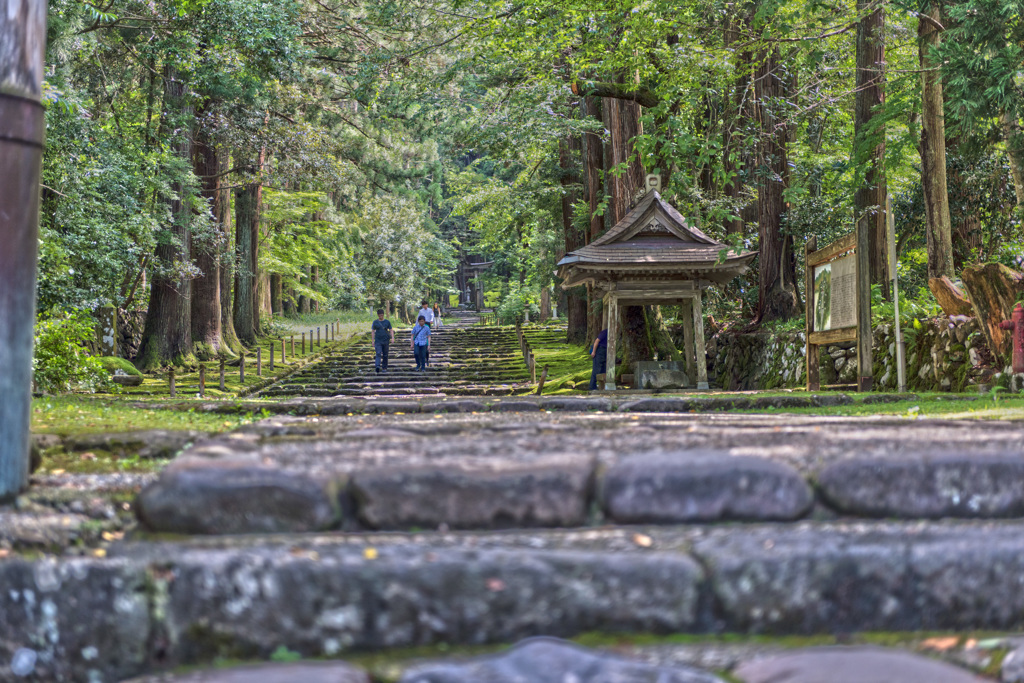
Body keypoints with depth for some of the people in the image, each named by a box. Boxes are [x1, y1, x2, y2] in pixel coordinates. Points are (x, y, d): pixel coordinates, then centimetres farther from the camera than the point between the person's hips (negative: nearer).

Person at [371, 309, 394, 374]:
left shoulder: (387, 322, 6)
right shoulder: (375, 322, 5)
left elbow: (391, 330, 8)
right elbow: (373, 331, 9)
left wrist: (392, 338, -7)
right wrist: (373, 341, 5)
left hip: (386, 341, 1)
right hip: (378, 341, -1)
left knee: (385, 355, 5)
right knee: (378, 354, -16)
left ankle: (384, 368, 13)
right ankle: (377, 366, -30)